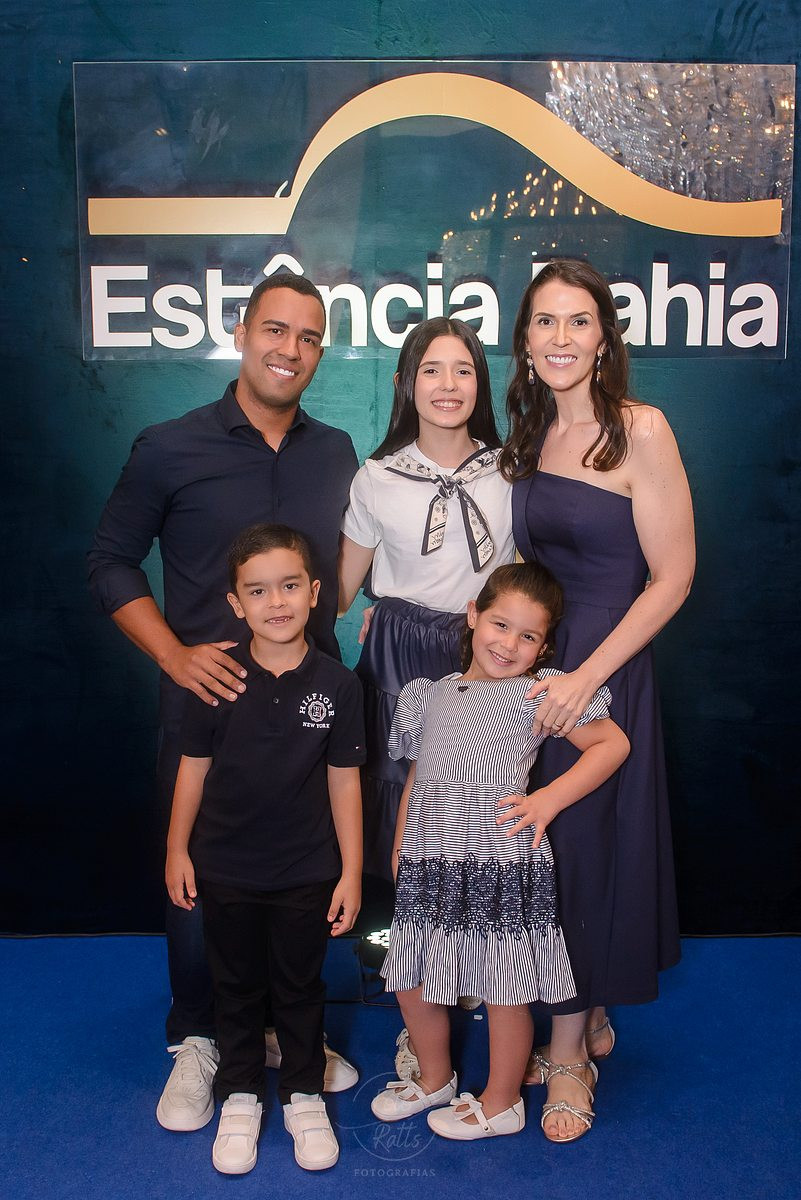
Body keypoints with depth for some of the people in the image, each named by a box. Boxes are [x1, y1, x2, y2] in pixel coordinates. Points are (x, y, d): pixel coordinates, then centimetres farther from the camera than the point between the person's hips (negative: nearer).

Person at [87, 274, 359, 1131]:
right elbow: (110, 563, -1)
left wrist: (319, 629, 2)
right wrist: (175, 654, -11)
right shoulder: (170, 449, -4)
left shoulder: (336, 454, 6)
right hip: (207, 695, -3)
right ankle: (195, 1042, 28)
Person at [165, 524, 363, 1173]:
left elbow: (344, 781, -5)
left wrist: (351, 872, -3)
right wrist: (177, 850, 3)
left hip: (306, 873, 0)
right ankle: (240, 1096, 37)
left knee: (300, 987, 16)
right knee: (237, 987, 18)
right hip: (224, 869, 1)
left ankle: (304, 1095, 37)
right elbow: (194, 767, -1)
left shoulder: (338, 684, -11)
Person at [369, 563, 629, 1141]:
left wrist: (548, 800, -14)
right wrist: (401, 848, 13)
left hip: (502, 866, -5)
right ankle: (436, 1078, 40)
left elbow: (613, 744, -7)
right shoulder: (430, 694, 11)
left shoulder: (538, 692, -4)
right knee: (412, 982, 15)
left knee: (505, 990, 7)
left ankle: (501, 1103, 30)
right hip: (430, 865, 5)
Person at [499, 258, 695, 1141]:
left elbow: (672, 577, -14)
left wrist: (585, 676, -18)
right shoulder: (529, 437, 8)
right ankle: (591, 1019, 33)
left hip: (606, 667, -6)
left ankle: (568, 1051, 23)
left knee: (581, 842, 3)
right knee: (535, 844, 12)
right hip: (530, 659, 6)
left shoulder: (640, 431, -11)